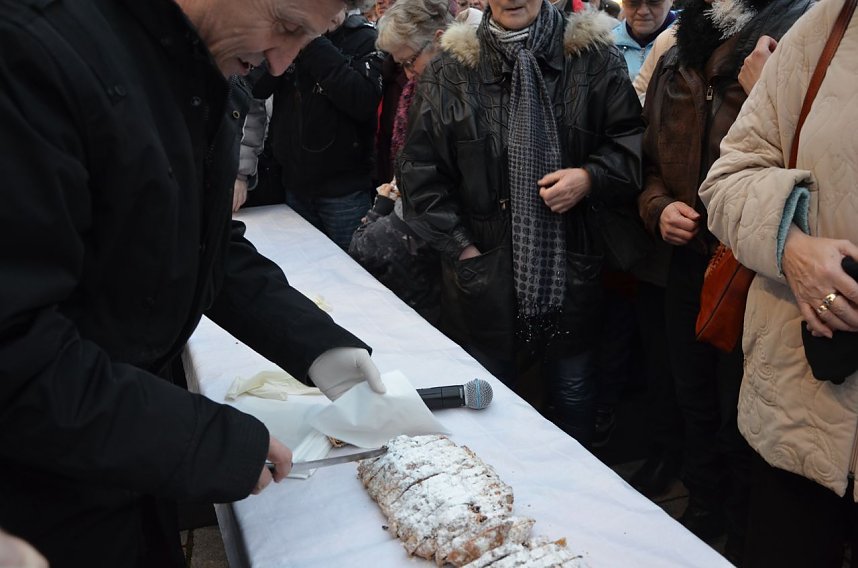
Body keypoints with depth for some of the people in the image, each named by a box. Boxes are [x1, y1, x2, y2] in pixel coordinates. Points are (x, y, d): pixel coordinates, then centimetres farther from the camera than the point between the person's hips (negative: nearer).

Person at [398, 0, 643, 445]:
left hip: (571, 267, 0)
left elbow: (632, 141, 4)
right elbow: (418, 166, 1)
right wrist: (460, 245, -5)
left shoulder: (594, 58, 0)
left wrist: (590, 177, -15)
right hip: (484, 270, 0)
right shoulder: (450, 70, 0)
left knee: (572, 387, 16)